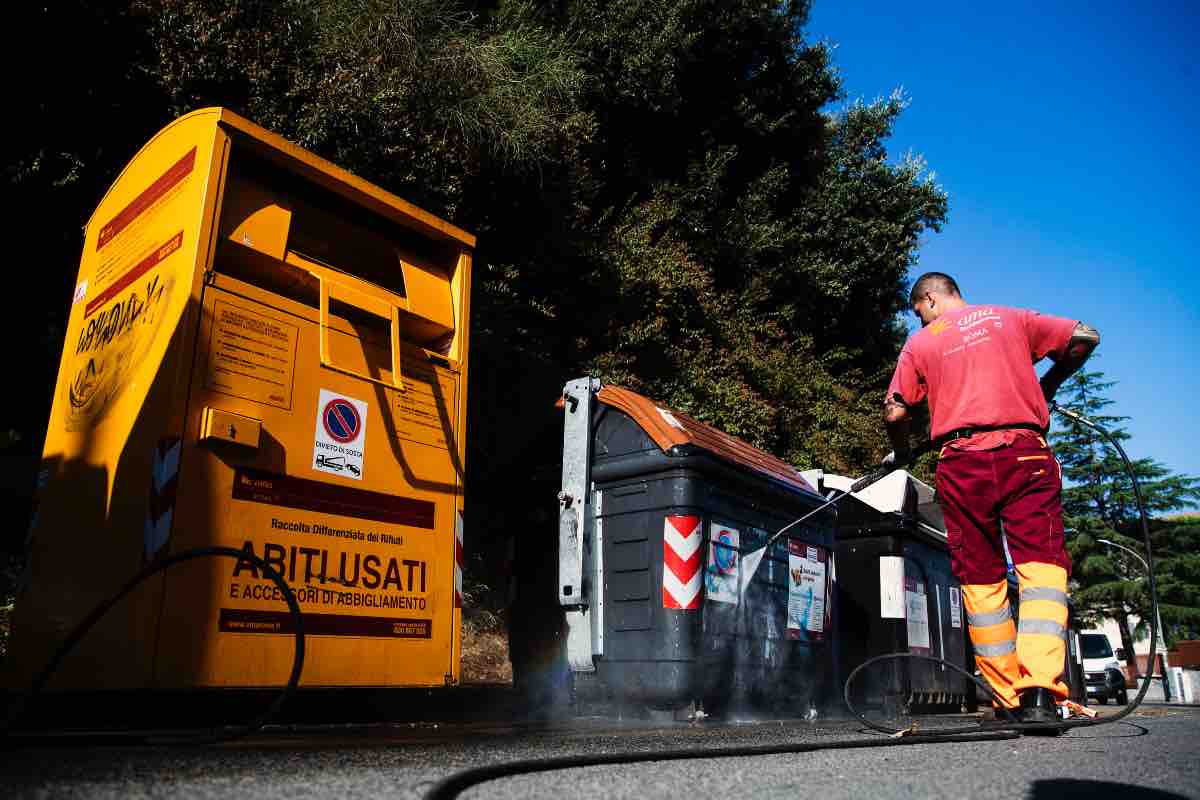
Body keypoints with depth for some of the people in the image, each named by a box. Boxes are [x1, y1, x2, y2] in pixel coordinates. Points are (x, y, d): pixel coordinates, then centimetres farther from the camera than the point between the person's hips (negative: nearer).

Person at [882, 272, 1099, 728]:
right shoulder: (1010, 318, 18)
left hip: (961, 462, 0)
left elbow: (894, 413, 7)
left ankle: (1011, 699, 6)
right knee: (1041, 566, -7)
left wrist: (901, 453, 26)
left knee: (981, 579, 5)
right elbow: (1084, 338, 13)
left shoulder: (920, 343, 15)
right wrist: (1048, 385, 27)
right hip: (1023, 451, 0)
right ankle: (1039, 692, -23)